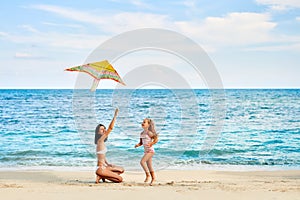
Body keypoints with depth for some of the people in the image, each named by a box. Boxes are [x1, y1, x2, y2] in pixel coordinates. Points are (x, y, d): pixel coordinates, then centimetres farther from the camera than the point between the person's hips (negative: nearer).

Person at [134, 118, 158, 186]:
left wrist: (151, 143, -27)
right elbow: (141, 142, 17)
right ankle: (153, 178, 20)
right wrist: (137, 145, -3)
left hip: (150, 150, -8)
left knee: (142, 161, -19)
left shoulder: (149, 132, -13)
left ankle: (147, 175, -8)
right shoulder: (142, 133, 10)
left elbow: (156, 139, -15)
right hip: (146, 151, 8)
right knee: (149, 165, 12)